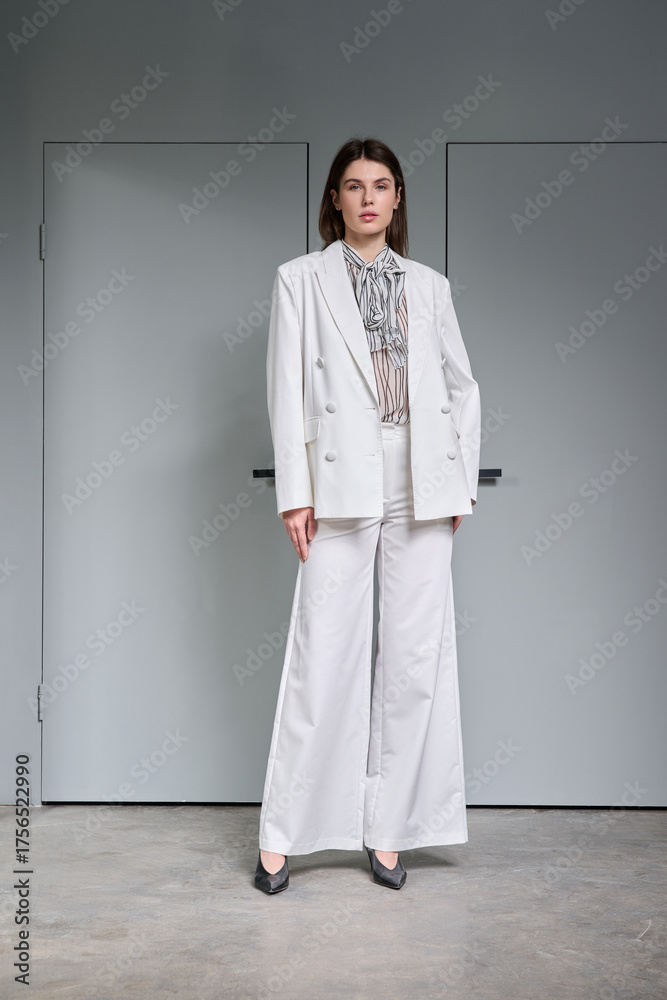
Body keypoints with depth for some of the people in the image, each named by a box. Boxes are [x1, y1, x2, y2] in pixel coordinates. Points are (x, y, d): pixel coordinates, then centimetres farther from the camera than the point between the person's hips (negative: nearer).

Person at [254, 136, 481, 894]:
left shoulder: (429, 286, 16)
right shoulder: (301, 279, 8)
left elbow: (462, 386, 16)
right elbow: (286, 390, 2)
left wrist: (462, 483, 7)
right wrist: (294, 493, -6)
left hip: (421, 486, 3)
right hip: (342, 483, -3)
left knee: (416, 658, 3)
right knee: (323, 656, -4)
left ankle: (386, 827, 14)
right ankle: (281, 834, 8)